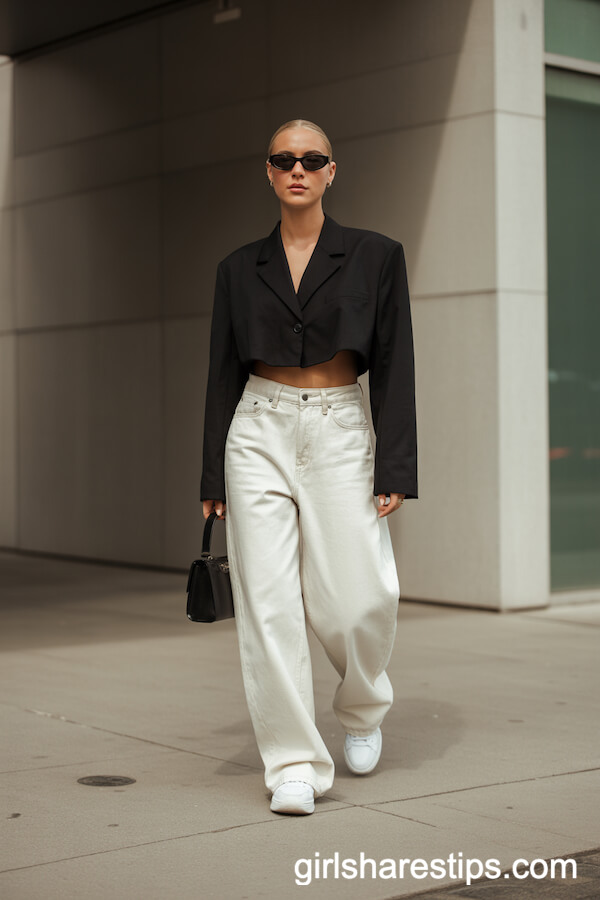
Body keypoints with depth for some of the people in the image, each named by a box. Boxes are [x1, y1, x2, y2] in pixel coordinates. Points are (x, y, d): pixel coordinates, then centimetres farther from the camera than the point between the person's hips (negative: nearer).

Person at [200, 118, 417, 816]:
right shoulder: (239, 268, 9)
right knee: (268, 602, -6)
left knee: (355, 601, -6)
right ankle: (295, 765, 2)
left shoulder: (375, 255, 3)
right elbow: (223, 373, 10)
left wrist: (395, 469, -8)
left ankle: (361, 709, 27)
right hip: (259, 435, 2)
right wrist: (213, 476, 6)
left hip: (340, 434, -1)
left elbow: (395, 367, 0)